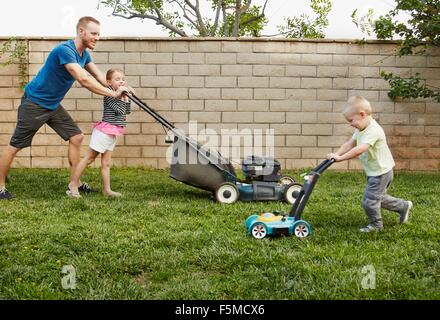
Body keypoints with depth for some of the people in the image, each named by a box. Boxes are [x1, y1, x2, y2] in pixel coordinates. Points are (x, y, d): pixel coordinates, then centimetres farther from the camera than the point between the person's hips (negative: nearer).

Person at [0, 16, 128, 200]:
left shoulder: (84, 54, 2)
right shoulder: (65, 50, -27)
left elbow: (100, 77, 1)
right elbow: (84, 80, -35)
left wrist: (120, 89, -15)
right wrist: (113, 94, -33)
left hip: (53, 105, 9)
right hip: (34, 103, -9)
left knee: (76, 137, 2)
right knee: (15, 146, 0)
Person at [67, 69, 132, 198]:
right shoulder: (109, 94, -12)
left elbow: (127, 111, 13)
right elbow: (120, 110, -20)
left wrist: (126, 96, 6)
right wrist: (122, 96, -13)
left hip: (112, 134, 9)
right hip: (104, 131, -9)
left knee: (106, 163, 8)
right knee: (89, 158, -4)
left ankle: (106, 189, 9)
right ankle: (73, 185, 2)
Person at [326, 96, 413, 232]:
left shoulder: (373, 131, -28)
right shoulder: (361, 129, 4)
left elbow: (359, 149, -39)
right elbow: (349, 144, 5)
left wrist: (340, 157, -36)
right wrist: (336, 154, -9)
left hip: (380, 172, -10)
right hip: (375, 172, 10)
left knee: (369, 200, -2)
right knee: (378, 197, 22)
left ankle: (376, 224, 20)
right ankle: (404, 206, 38)